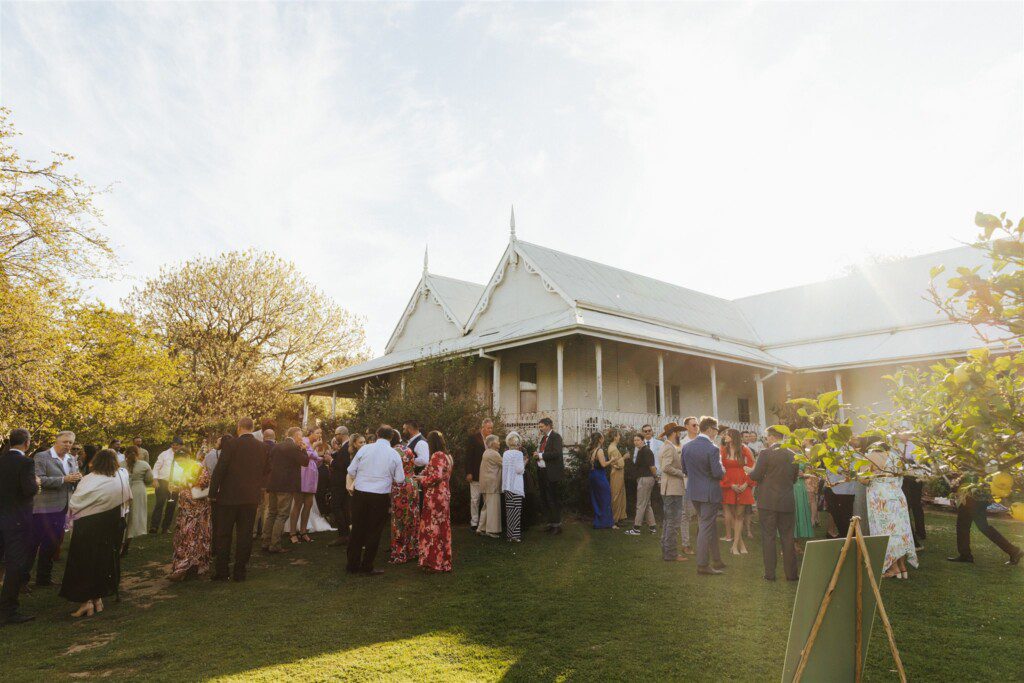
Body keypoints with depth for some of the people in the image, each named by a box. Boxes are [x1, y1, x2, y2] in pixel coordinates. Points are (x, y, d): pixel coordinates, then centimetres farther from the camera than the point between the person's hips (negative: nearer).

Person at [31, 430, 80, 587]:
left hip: (61, 509, 7)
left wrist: (77, 478, -6)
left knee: (51, 544, 15)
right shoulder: (41, 457, -8)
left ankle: (44, 577, 27)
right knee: (33, 544, 2)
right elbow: (38, 480, -19)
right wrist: (64, 479, -23)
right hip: (43, 509, -7)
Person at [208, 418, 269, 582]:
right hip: (251, 498, 3)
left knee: (223, 534, 8)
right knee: (245, 535, 8)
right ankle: (240, 571, 12)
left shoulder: (232, 444, -10)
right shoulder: (262, 448, 3)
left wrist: (213, 493, -3)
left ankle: (221, 571, 12)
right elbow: (263, 472, 9)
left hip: (229, 496, -3)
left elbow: (219, 470, -11)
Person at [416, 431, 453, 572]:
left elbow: (436, 476, -23)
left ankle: (434, 562, 4)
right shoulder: (447, 456, 13)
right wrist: (425, 475, 16)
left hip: (435, 496, -9)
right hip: (444, 494, 9)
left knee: (433, 528, -2)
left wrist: (422, 479, -7)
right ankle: (443, 560, 21)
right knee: (443, 527, 13)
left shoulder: (437, 456, -15)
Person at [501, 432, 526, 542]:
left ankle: (509, 533, 16)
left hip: (507, 485, 7)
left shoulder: (505, 453, 9)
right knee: (516, 510, -4)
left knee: (509, 509, 11)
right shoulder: (518, 453, -11)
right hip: (516, 486, -7)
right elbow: (519, 470, -16)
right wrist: (524, 463, 2)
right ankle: (515, 535, -5)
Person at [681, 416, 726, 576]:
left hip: (694, 491, 7)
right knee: (706, 528, 2)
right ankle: (703, 565, 8)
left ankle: (716, 560, 30)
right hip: (709, 492, -7)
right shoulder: (713, 449, -19)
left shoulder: (687, 447, 1)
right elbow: (718, 473, -20)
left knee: (707, 526, 19)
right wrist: (722, 469, 1)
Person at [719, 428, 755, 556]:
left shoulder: (744, 451, 3)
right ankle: (741, 543, 15)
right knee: (731, 515, 3)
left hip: (743, 487, 0)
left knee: (739, 516, 2)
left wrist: (747, 483, -9)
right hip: (728, 487, 0)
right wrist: (731, 485, -9)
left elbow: (752, 468, 2)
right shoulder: (723, 451, 2)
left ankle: (735, 545, 8)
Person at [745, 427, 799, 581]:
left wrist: (749, 470, 10)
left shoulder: (765, 453, -12)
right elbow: (794, 478, 12)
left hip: (768, 502, -4)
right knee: (787, 537, 11)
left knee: (768, 536, 4)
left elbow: (756, 476, -11)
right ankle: (791, 573, 17)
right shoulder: (792, 455, 3)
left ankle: (770, 573, 7)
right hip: (787, 502, 4)